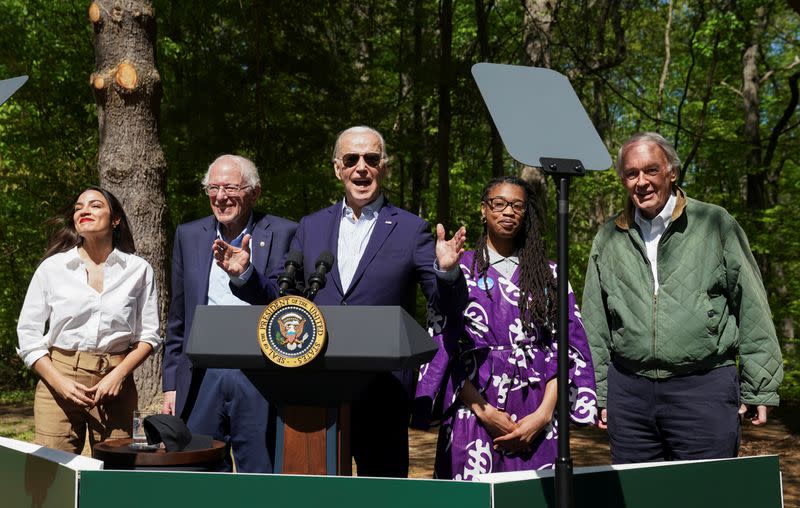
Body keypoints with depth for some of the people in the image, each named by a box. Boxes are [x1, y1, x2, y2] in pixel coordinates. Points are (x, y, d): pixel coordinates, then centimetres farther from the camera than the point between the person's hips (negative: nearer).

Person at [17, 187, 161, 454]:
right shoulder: (52, 268, 5)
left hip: (115, 384, 0)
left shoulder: (138, 269, 6)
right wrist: (59, 382, -7)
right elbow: (28, 334, 6)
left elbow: (148, 335, 8)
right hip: (58, 375, 0)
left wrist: (118, 374, -8)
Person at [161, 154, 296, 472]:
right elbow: (178, 320, 15)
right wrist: (171, 384, 12)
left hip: (260, 377, -3)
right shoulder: (189, 236, 12)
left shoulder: (283, 234, 1)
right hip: (202, 378, 3)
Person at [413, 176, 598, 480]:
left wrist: (544, 414, -9)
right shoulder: (461, 268, 6)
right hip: (474, 412, -1)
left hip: (536, 417, 1)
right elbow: (442, 346, -1)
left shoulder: (548, 272, 10)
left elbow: (565, 347, 4)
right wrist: (484, 411, -11)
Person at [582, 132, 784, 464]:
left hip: (705, 388, -3)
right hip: (628, 391, 3)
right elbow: (595, 325, 14)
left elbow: (753, 311, 1)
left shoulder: (716, 224, 1)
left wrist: (758, 389, -1)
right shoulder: (608, 238, 10)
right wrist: (597, 393, 10)